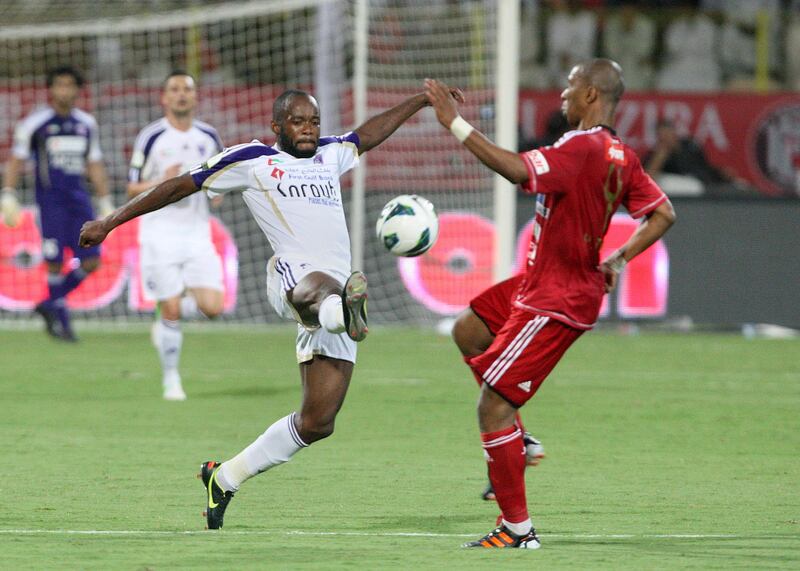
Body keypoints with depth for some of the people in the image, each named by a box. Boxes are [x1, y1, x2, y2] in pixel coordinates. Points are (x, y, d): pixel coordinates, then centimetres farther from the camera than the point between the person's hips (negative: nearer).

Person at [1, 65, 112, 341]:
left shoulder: (86, 124, 12)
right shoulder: (35, 123, -2)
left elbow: (94, 165, 19)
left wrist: (105, 202, 18)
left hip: (79, 198, 5)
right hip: (50, 197, -5)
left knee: (91, 261, -2)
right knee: (55, 261, -7)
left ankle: (50, 303, 16)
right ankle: (60, 317, 8)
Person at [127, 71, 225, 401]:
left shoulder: (209, 137, 7)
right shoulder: (150, 138, -4)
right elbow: (132, 189, -1)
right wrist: (162, 182, -19)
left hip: (197, 234, 3)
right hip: (160, 234, -3)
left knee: (212, 307, -10)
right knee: (170, 309, -7)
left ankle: (167, 321, 21)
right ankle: (170, 379, 11)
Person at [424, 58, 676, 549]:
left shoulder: (583, 147, -23)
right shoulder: (621, 156, 5)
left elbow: (518, 170, -37)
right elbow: (663, 214, 11)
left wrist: (456, 124, -32)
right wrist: (619, 259, 12)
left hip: (556, 303, -10)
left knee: (492, 406, -7)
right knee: (468, 331, 23)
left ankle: (518, 528, -2)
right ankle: (516, 443, 25)